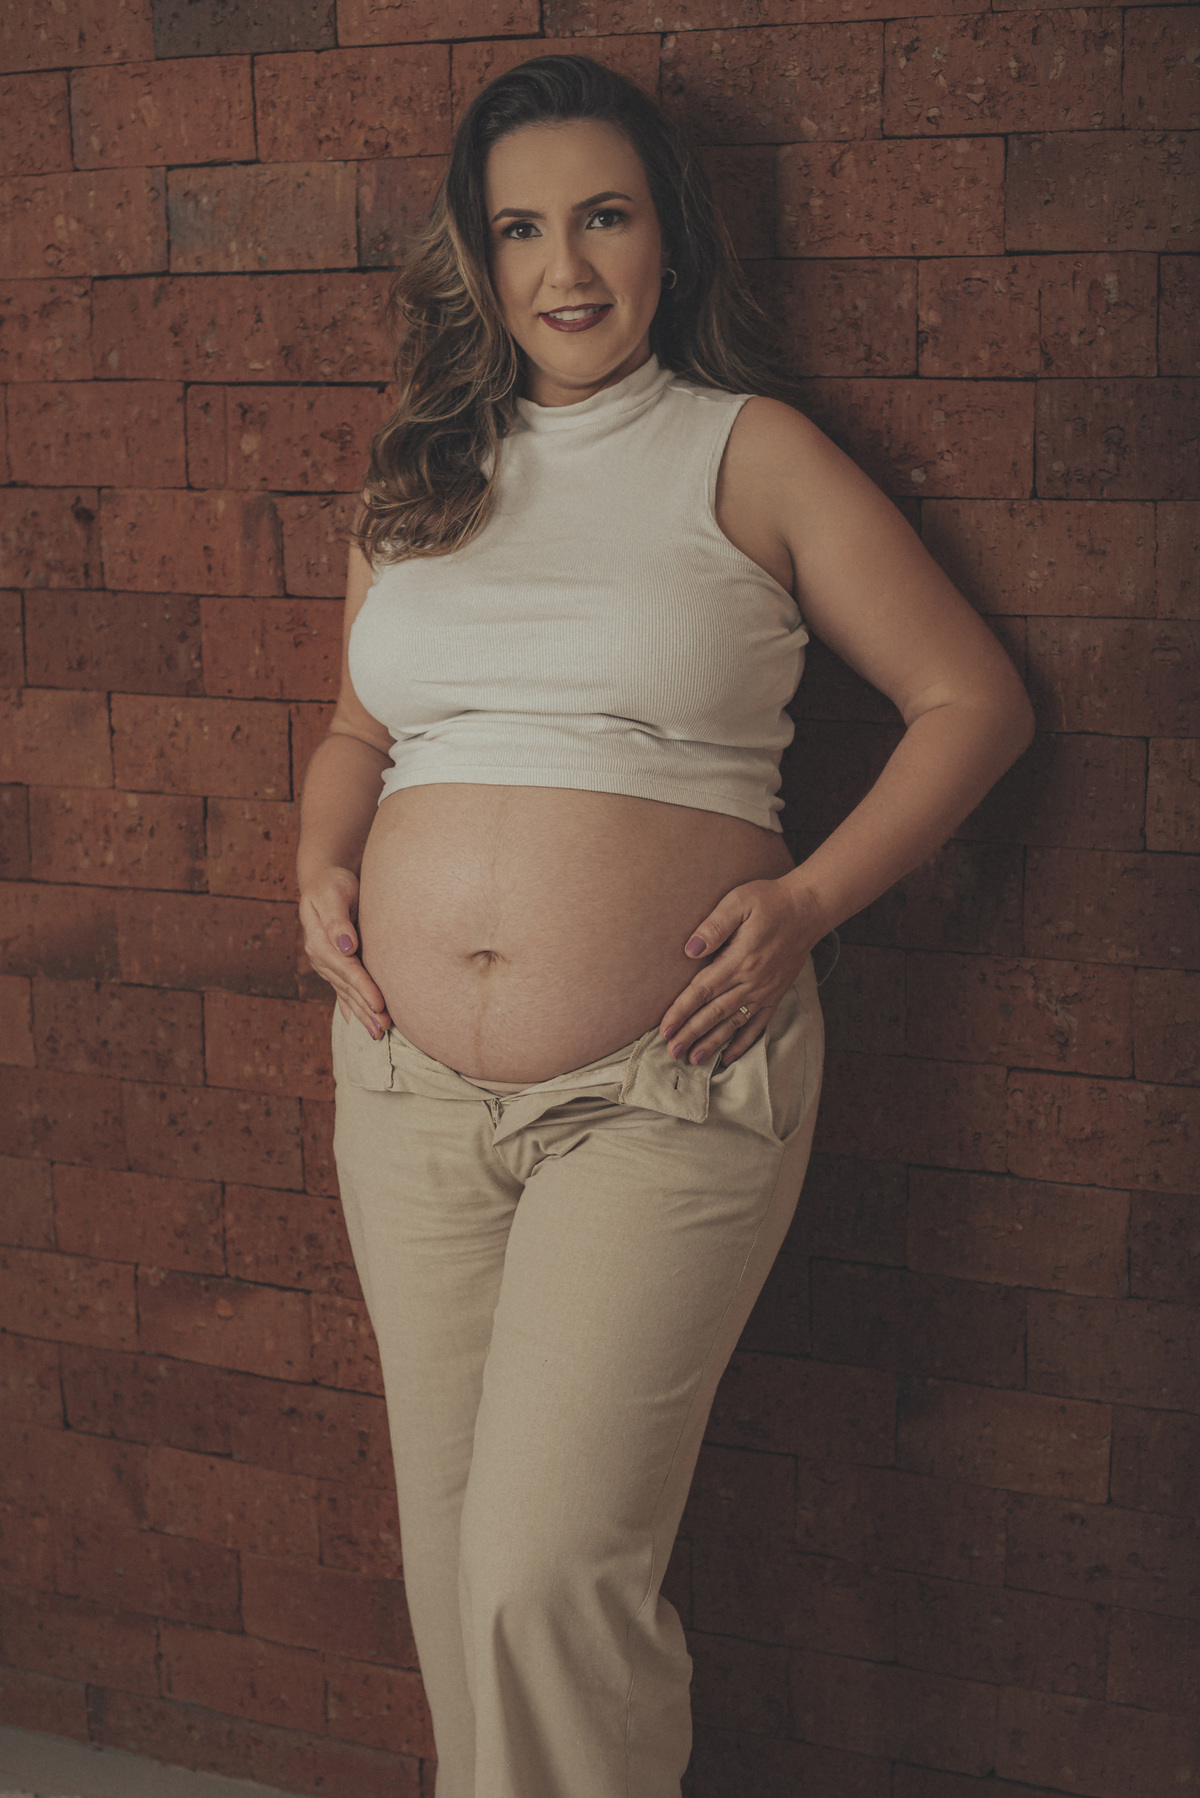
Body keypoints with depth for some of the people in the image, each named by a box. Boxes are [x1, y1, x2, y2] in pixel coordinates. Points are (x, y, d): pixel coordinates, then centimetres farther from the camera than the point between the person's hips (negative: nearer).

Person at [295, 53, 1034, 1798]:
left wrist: (811, 899, -10)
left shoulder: (751, 454, 1)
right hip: (410, 1087, 5)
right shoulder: (421, 478, 13)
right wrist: (326, 863, 5)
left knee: (548, 1570, -8)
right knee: (453, 1548, 13)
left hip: (669, 1090, -4)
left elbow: (975, 697, 2)